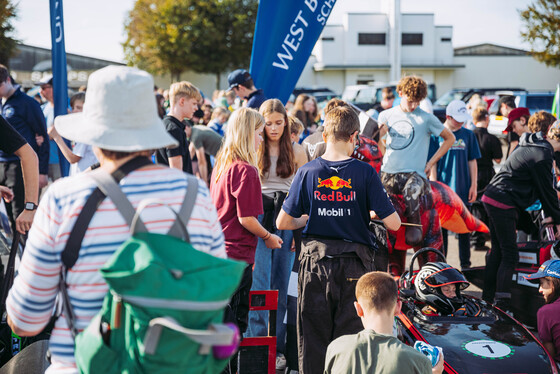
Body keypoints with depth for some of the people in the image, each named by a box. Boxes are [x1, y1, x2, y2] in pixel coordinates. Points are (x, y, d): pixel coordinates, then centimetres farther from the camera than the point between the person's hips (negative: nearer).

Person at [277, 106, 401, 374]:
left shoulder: (307, 172, -3)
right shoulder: (365, 173, -7)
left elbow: (282, 223, 0)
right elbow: (393, 224, -8)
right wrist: (373, 213, 12)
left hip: (315, 263, 1)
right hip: (355, 263, -1)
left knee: (313, 336, 10)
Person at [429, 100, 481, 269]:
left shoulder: (468, 135, 7)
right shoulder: (436, 134, -1)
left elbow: (472, 161, 9)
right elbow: (432, 163, -1)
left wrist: (473, 185, 4)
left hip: (463, 190, 2)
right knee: (441, 227, 4)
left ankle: (465, 264, 15)